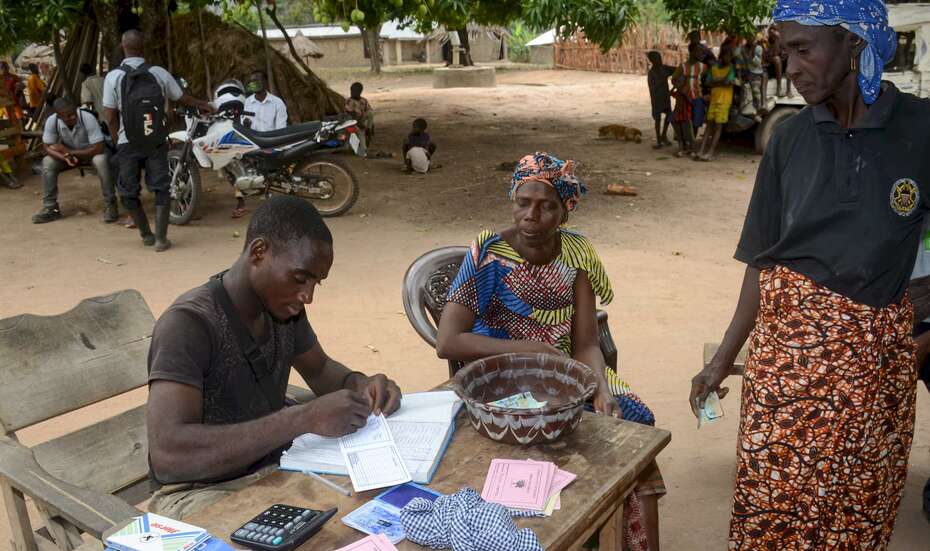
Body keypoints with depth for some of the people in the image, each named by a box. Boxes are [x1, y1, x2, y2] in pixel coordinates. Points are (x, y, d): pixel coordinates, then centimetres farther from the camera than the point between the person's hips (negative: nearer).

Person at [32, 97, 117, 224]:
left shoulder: (88, 119, -31)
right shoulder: (52, 121, -21)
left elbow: (98, 148, -31)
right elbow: (47, 147, -13)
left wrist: (69, 152, -29)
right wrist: (65, 157, -33)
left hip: (92, 152, -4)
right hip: (69, 153, 4)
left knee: (101, 160, -35)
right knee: (47, 163, -19)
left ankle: (110, 205, -22)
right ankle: (50, 208, -5)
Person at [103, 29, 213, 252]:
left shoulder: (113, 77, -6)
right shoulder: (158, 73, -3)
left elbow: (110, 116, -5)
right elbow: (182, 98, 11)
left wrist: (117, 141, 10)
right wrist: (203, 104, 30)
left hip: (127, 141, 0)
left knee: (128, 191, 14)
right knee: (161, 187, 6)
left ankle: (146, 234, 23)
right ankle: (160, 239, 1)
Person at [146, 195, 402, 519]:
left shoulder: (283, 306, -1)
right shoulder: (188, 324, -23)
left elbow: (320, 370, 16)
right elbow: (168, 454, -34)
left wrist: (360, 384, -7)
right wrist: (304, 418, -37)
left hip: (276, 468, 7)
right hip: (202, 492, -7)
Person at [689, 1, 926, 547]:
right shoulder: (790, 140, 2)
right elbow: (764, 261, 4)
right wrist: (724, 358, 5)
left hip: (877, 352, -1)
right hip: (787, 340, 1)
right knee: (771, 499, 5)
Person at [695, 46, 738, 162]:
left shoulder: (731, 68, -1)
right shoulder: (714, 67, 10)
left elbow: (728, 81, -14)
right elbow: (708, 83, 3)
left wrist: (716, 81, -5)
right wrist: (722, 82, -7)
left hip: (724, 100, -4)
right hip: (713, 98, 4)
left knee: (718, 126, -4)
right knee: (709, 125, 3)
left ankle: (710, 153, -6)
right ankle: (702, 151, 1)